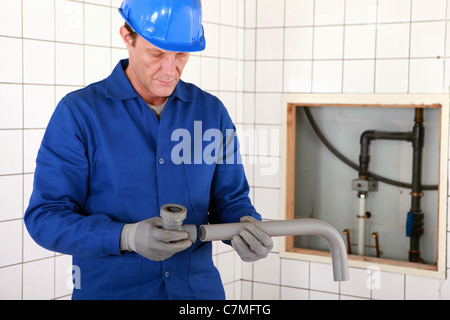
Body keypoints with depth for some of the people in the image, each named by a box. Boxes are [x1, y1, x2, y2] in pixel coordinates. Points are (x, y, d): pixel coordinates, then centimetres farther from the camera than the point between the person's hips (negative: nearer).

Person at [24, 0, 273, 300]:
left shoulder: (212, 112, 1)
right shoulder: (79, 112, -10)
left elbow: (230, 199, 7)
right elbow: (45, 217, -12)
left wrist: (246, 227, -16)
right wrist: (126, 237, -26)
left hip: (199, 286, 3)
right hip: (109, 289, -3)